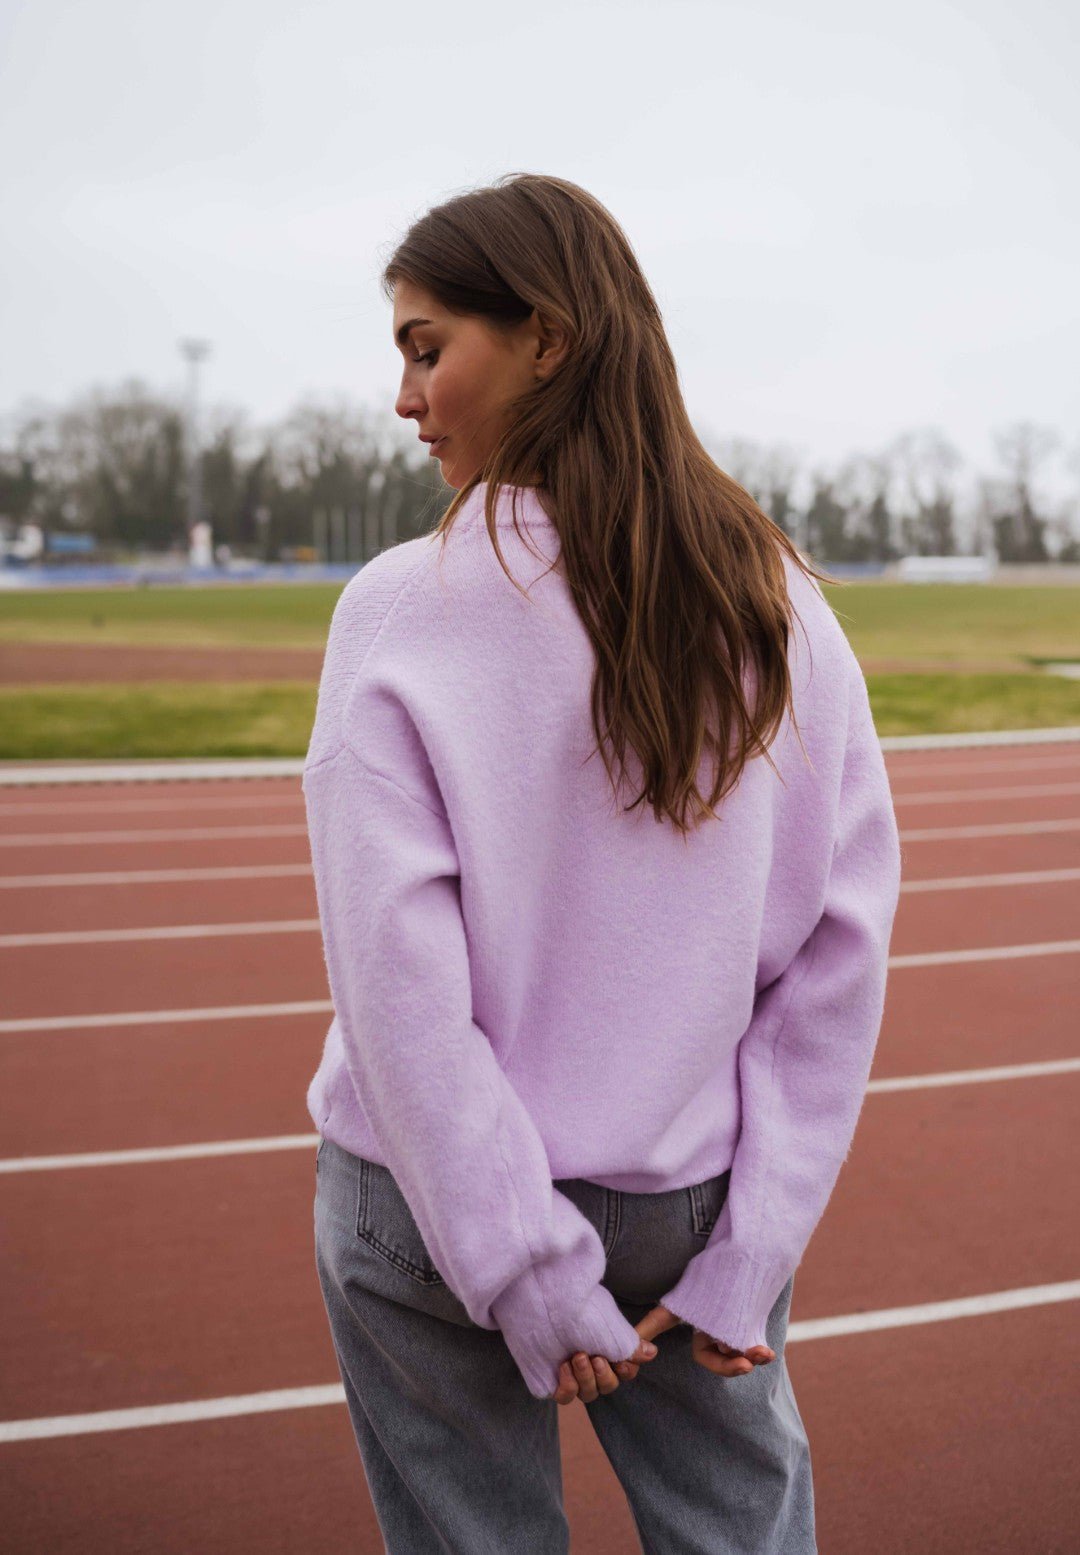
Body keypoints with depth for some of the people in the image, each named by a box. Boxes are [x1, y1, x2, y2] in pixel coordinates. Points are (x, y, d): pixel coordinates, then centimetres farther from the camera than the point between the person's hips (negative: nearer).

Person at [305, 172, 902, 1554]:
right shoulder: (788, 609, -5)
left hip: (433, 1210, -2)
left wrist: (530, 1282, -10)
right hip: (698, 1203, 3)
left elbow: (400, 982, -18)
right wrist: (748, 1254, -2)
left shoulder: (398, 613, -16)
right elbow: (841, 951, -6)